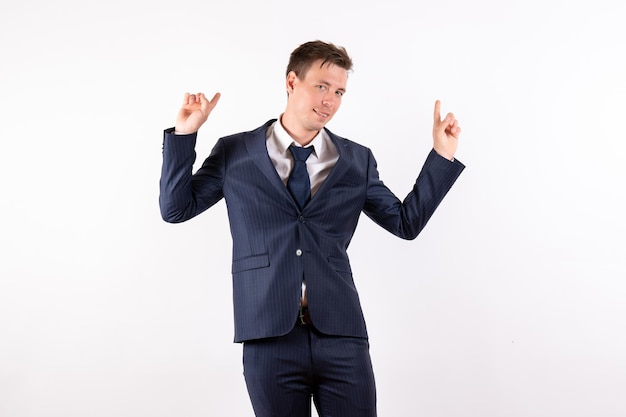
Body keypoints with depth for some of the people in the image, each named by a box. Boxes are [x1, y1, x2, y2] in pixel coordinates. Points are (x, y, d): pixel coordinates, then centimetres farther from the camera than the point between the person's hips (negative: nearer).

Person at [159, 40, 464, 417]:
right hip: (270, 337, -1)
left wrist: (442, 156, 5)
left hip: (341, 336, 1)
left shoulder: (357, 160, 9)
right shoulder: (235, 153, 7)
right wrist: (184, 135, -2)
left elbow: (406, 222, 11)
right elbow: (176, 208, 8)